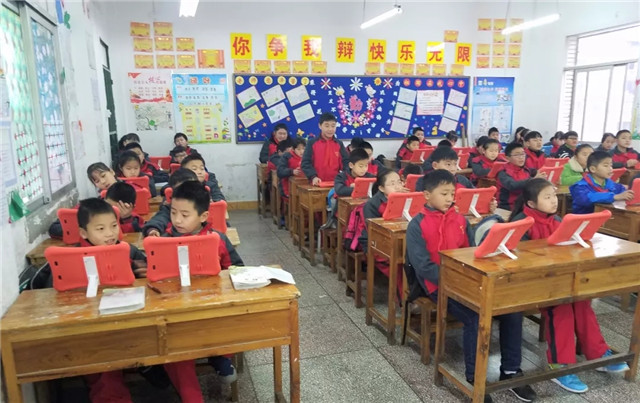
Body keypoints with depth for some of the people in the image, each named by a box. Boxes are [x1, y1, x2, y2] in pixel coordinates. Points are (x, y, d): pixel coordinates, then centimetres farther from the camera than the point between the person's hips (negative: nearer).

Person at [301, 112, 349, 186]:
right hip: (318, 184, -3)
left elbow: (346, 162, 7)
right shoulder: (312, 143, 0)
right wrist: (313, 177, -20)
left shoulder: (339, 144, 9)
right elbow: (305, 163, -5)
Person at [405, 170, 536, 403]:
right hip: (439, 285, -6)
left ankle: (511, 371, 8)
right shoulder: (417, 225, -8)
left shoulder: (460, 220, 11)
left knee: (512, 309, -11)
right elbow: (423, 266, -14)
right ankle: (473, 378, -7)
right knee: (475, 318, -28)